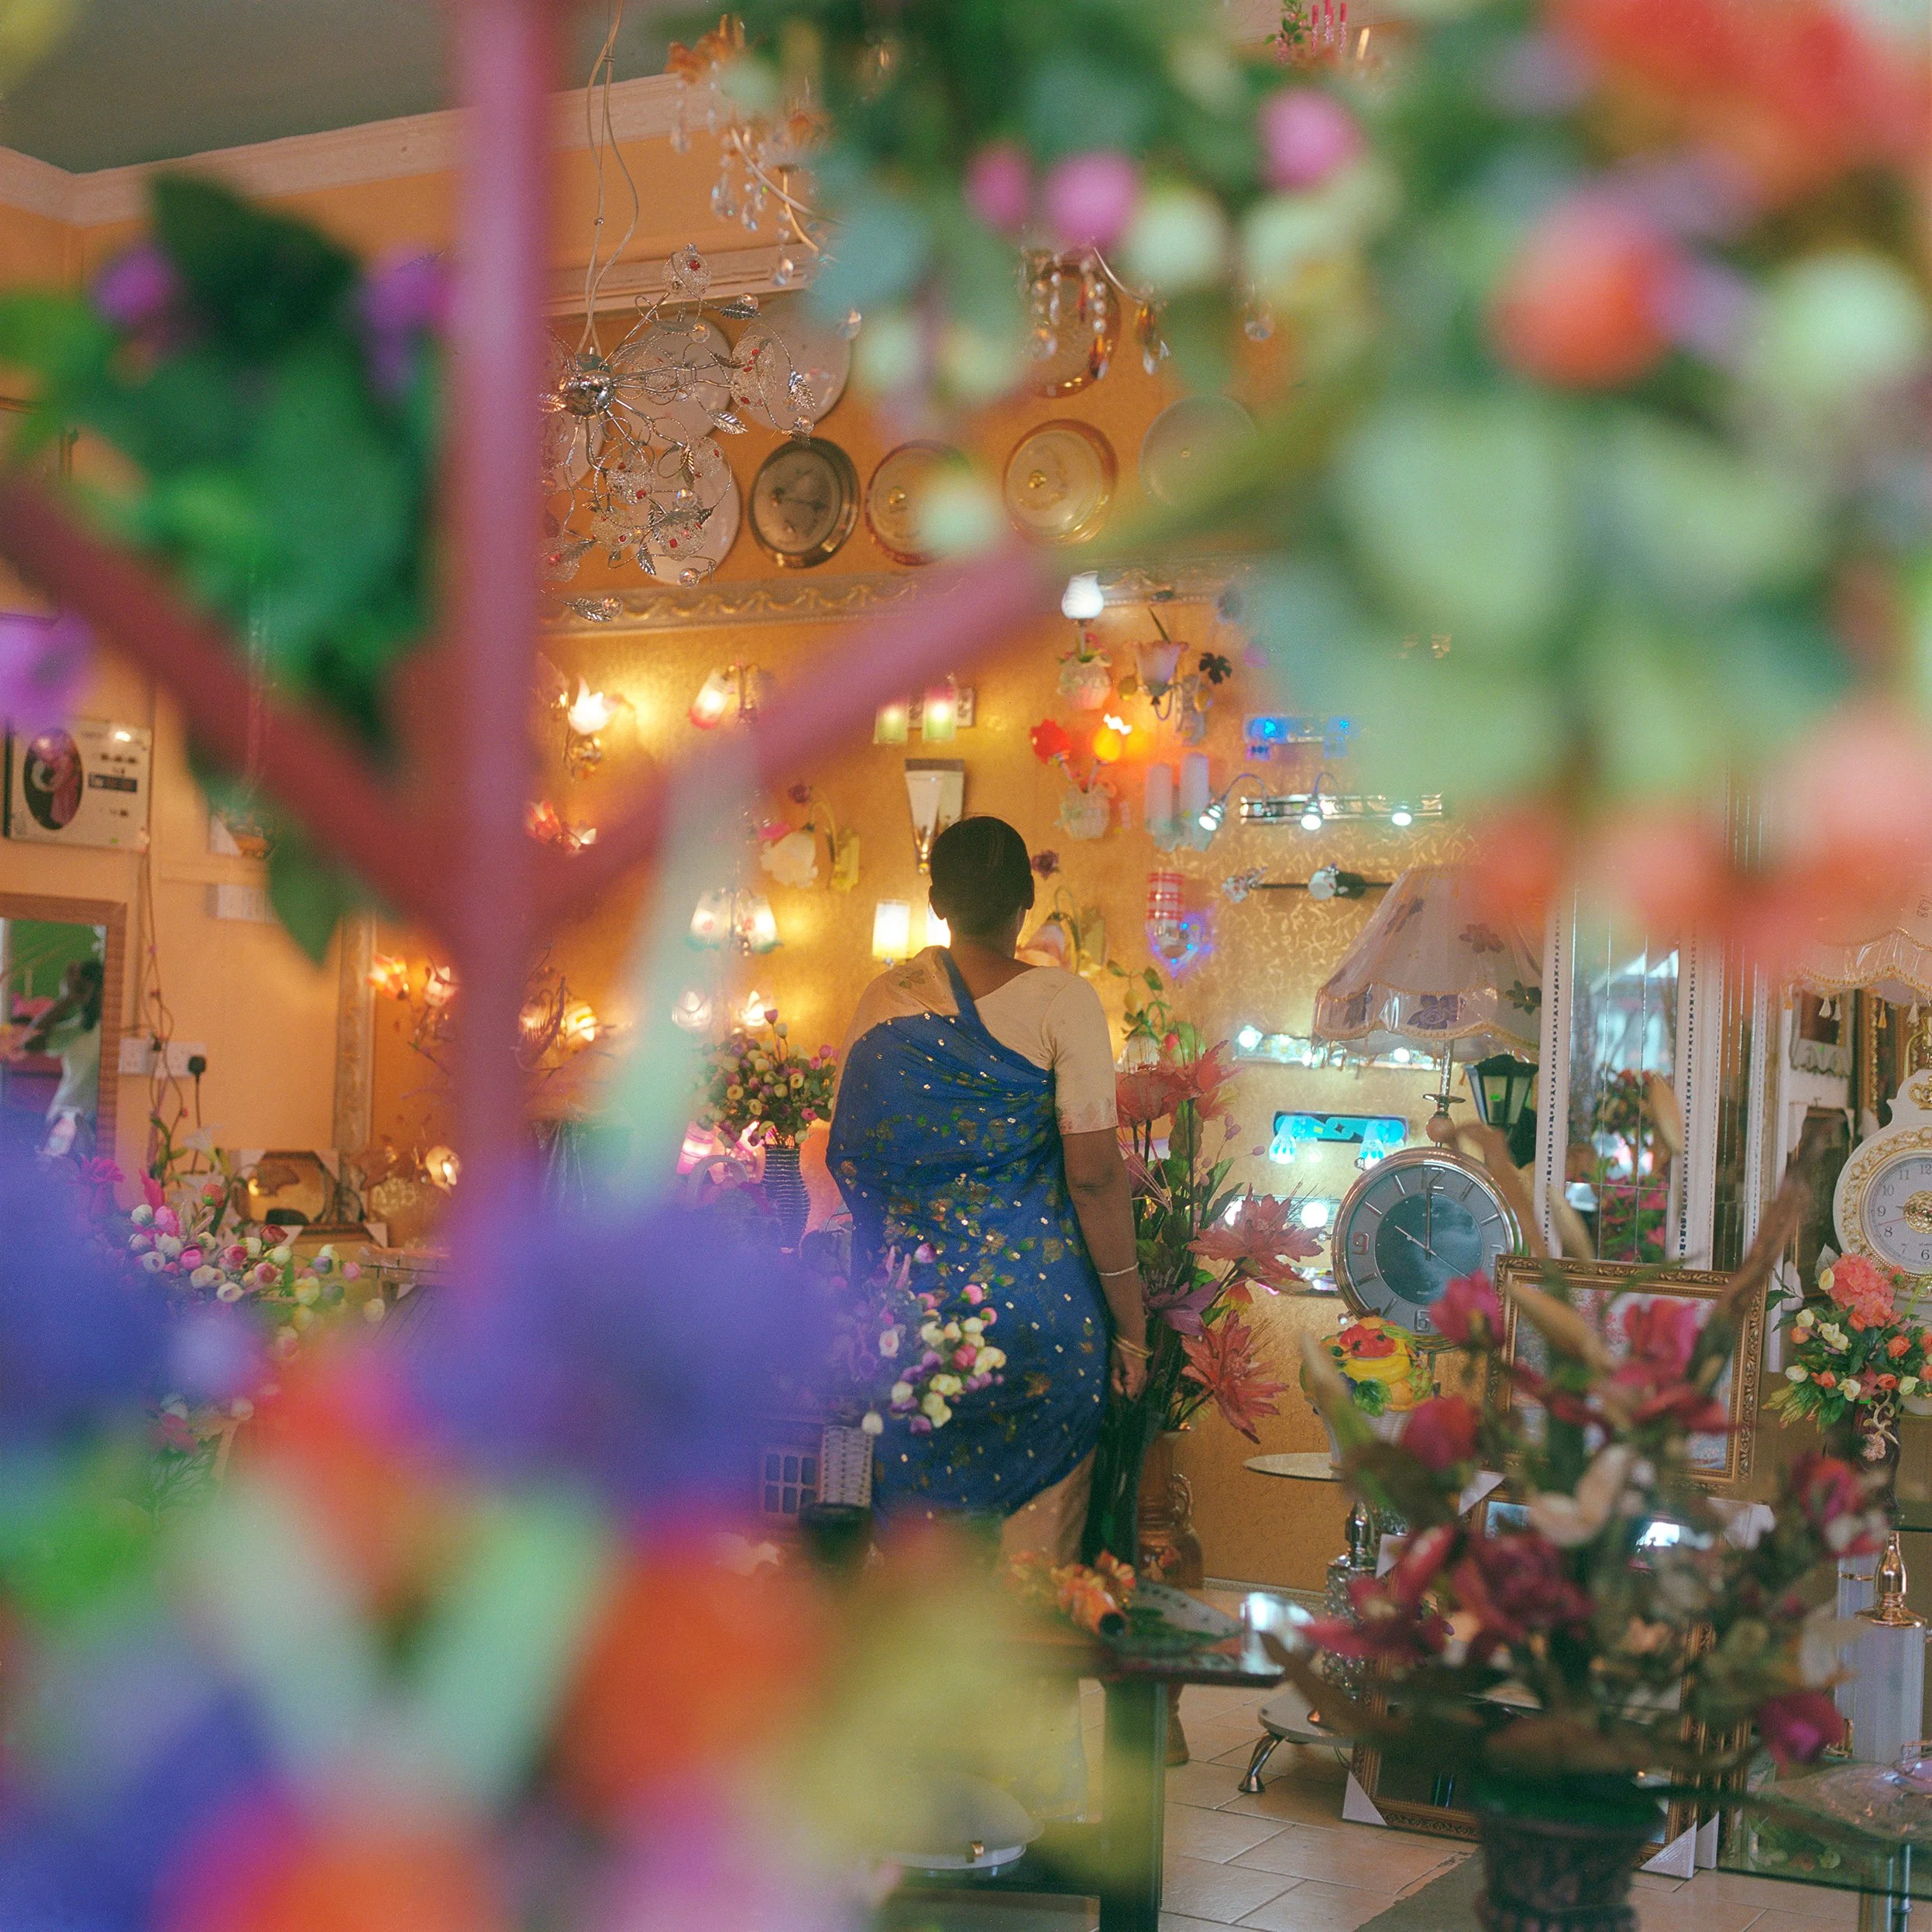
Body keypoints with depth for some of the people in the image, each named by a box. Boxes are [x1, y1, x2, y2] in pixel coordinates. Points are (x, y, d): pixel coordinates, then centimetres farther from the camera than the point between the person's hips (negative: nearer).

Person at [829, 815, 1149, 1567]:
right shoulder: (1062, 1001, -9)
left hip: (909, 1300, 4)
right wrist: (1131, 1327, -5)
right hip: (1036, 1306, -3)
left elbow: (852, 1166, 9)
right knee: (1034, 1556, 7)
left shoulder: (882, 1001, 3)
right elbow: (1093, 1175, -13)